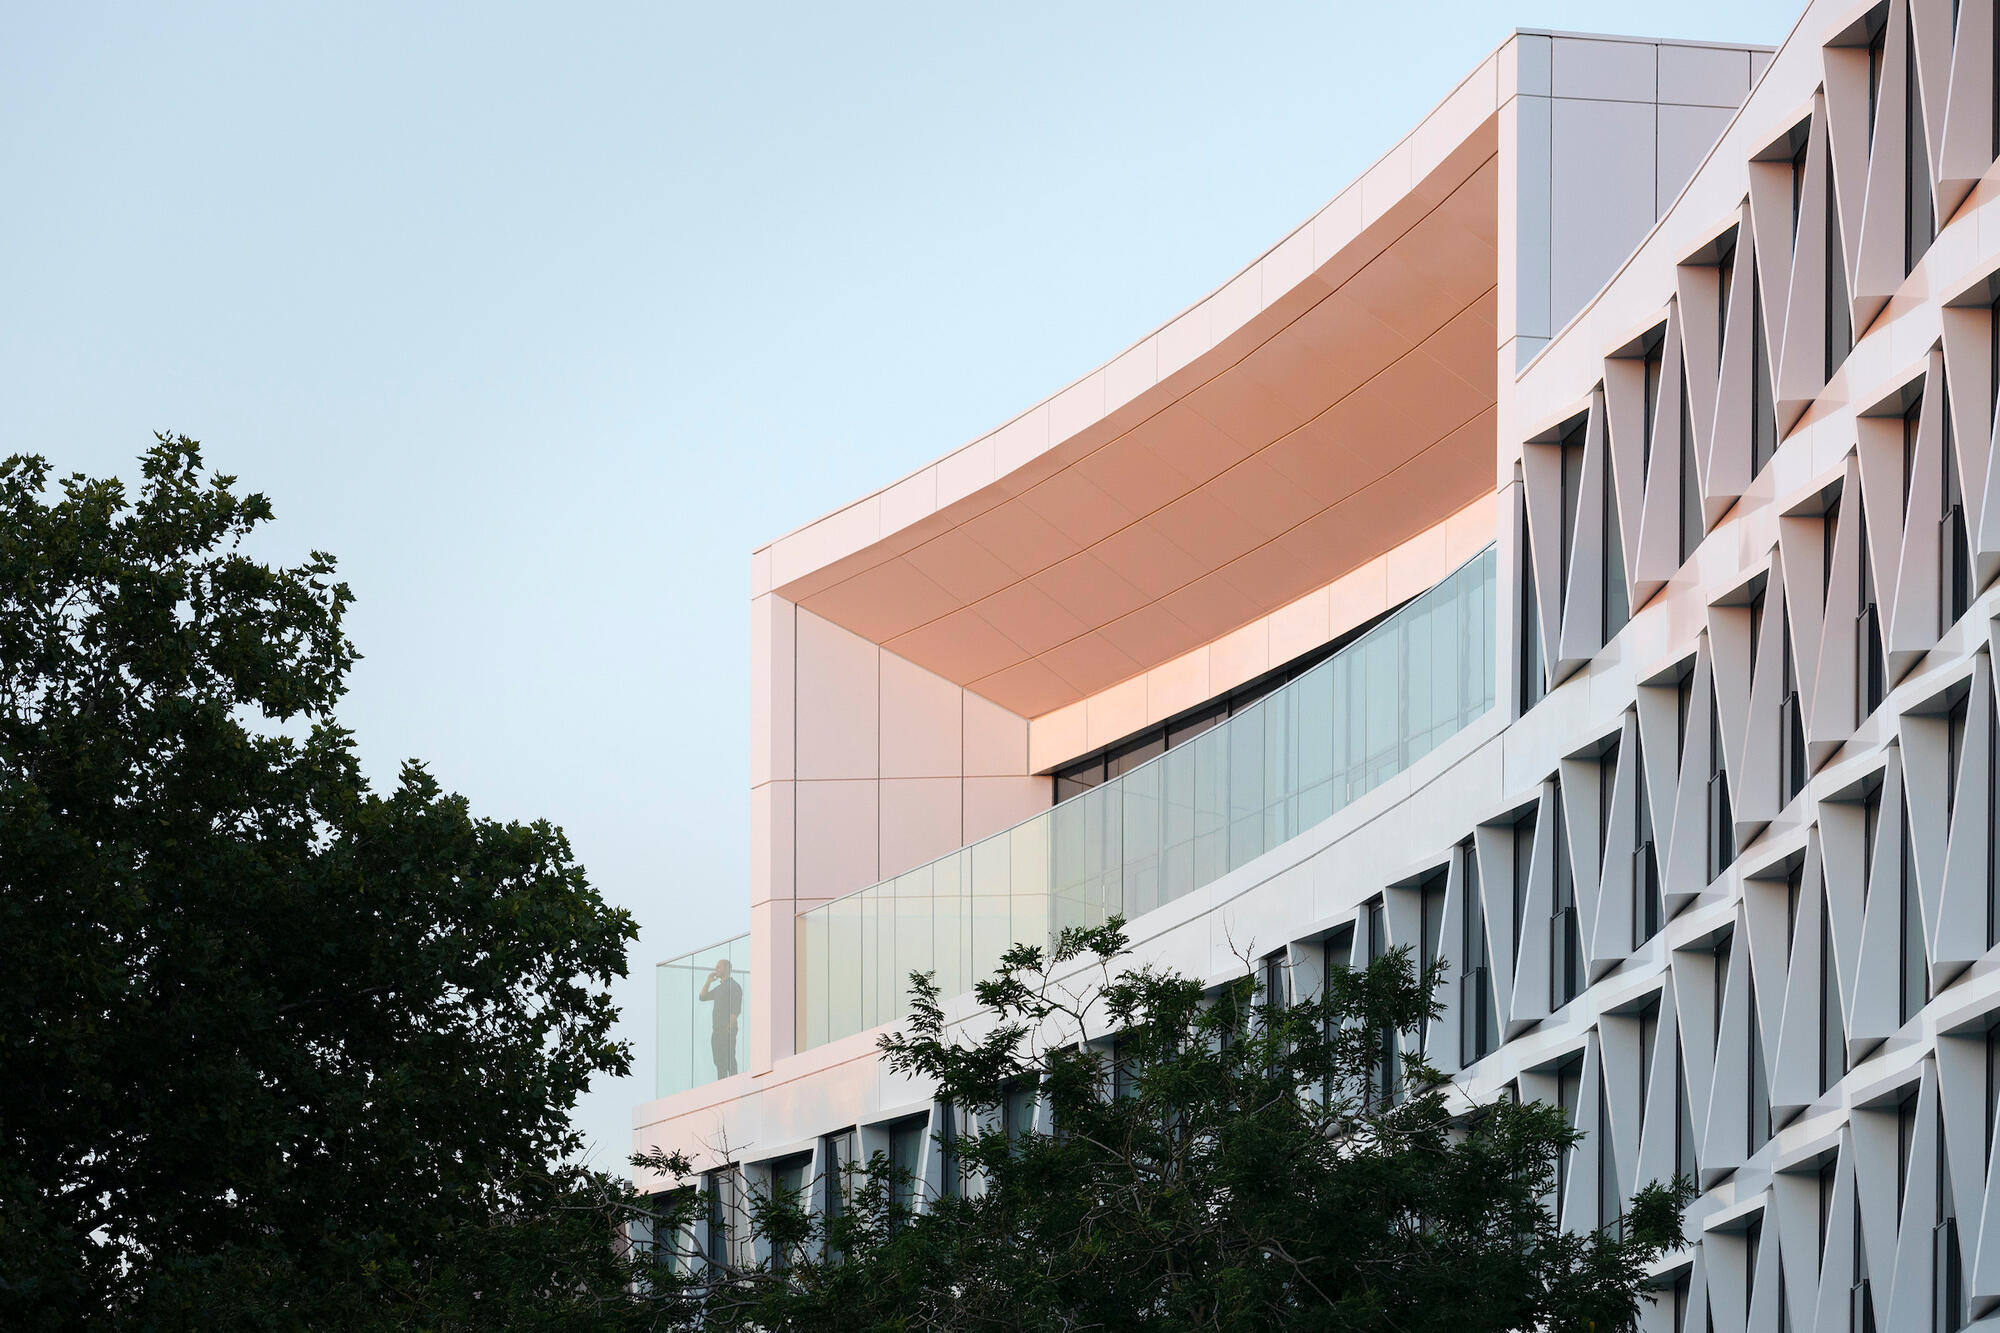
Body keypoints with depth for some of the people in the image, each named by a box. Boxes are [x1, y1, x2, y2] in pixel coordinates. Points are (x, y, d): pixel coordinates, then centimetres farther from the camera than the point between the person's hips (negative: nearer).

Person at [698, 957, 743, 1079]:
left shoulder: (733, 986, -6)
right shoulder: (718, 988, 20)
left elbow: (735, 1010, -13)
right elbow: (702, 997, 23)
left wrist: (729, 1028, -20)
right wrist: (708, 981, 13)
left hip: (727, 1031, -9)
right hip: (717, 1031, 9)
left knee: (729, 1061, -11)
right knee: (719, 1062, 7)